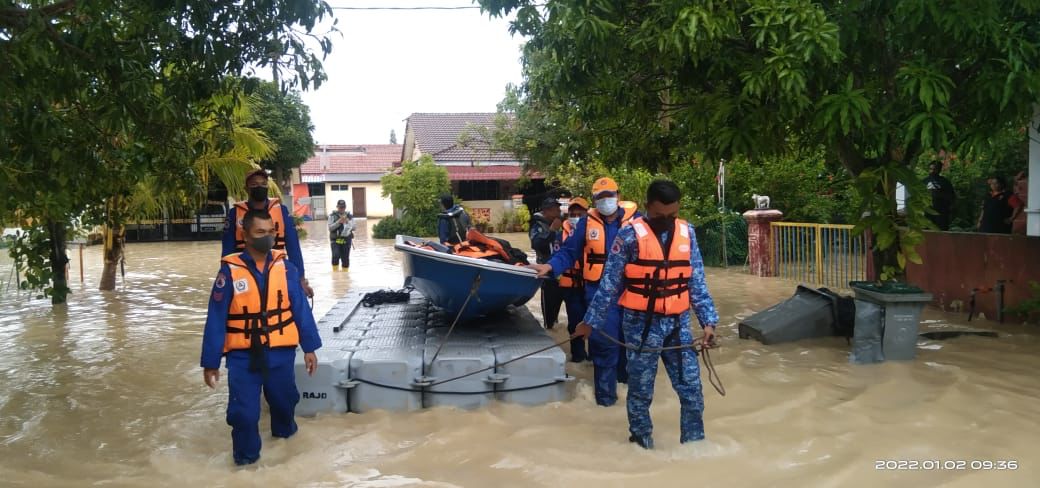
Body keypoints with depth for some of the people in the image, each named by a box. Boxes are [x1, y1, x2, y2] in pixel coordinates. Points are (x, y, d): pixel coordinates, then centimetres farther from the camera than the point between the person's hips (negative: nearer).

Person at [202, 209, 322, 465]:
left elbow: (301, 309, 0)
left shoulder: (285, 268, -5)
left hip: (281, 352, 2)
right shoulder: (230, 271, -11)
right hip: (243, 355, -2)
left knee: (284, 399, 20)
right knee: (244, 412, -1)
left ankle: (284, 429, 52)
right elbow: (216, 320, -7)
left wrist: (309, 347, 1)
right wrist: (210, 362, -4)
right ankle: (246, 455, 25)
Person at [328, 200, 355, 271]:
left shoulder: (349, 216, 10)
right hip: (335, 240, -2)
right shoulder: (332, 216, 3)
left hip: (346, 240, 2)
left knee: (345, 259, 4)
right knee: (336, 256, -18)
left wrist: (348, 222, -11)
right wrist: (339, 222, -18)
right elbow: (330, 228, -7)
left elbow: (353, 228, 6)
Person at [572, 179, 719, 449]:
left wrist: (708, 320, 1)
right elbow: (610, 284, -4)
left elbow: (697, 282, 8)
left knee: (692, 389, 6)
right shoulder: (630, 235, -9)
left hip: (678, 323, 4)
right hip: (642, 324, -3)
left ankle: (694, 443, 22)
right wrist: (590, 321, 0)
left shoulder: (687, 232, 4)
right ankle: (641, 441, 27)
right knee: (641, 389, 8)